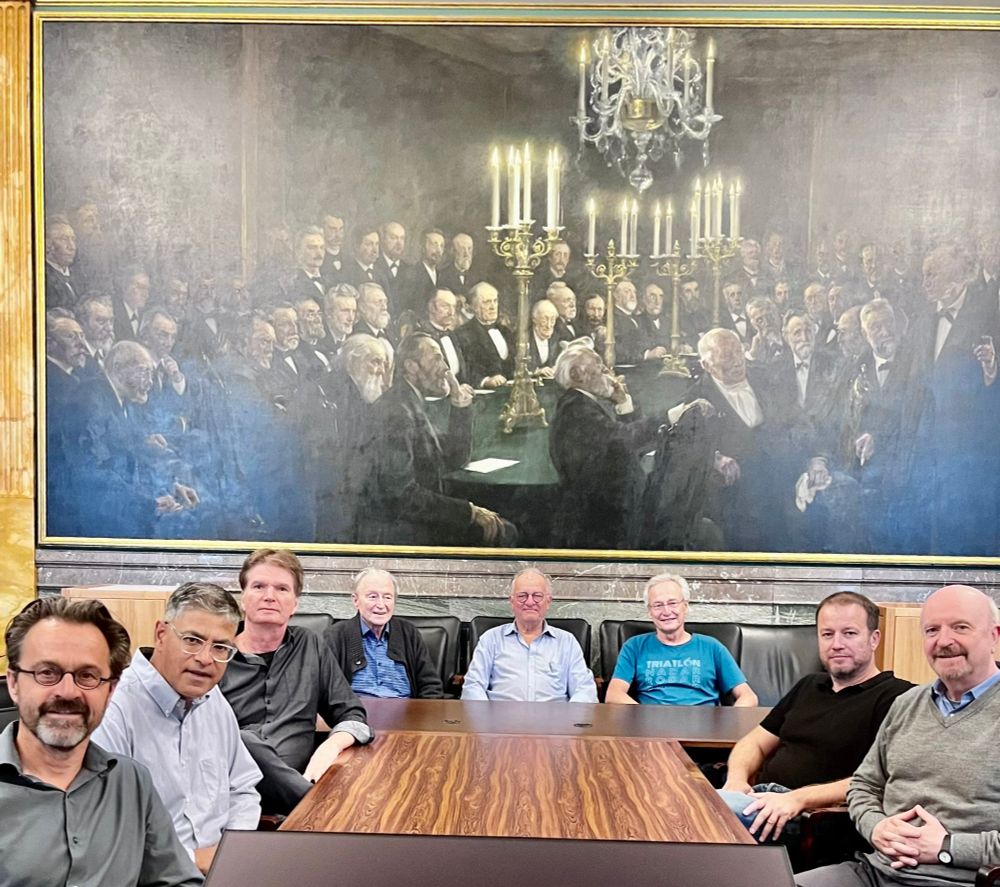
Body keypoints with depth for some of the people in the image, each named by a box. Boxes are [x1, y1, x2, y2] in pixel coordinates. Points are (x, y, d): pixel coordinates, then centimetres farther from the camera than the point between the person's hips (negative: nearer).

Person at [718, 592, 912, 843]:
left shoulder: (895, 696, -2)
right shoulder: (809, 686, 23)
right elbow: (756, 743, 24)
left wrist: (798, 798, -22)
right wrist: (737, 778, 0)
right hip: (761, 796, 7)